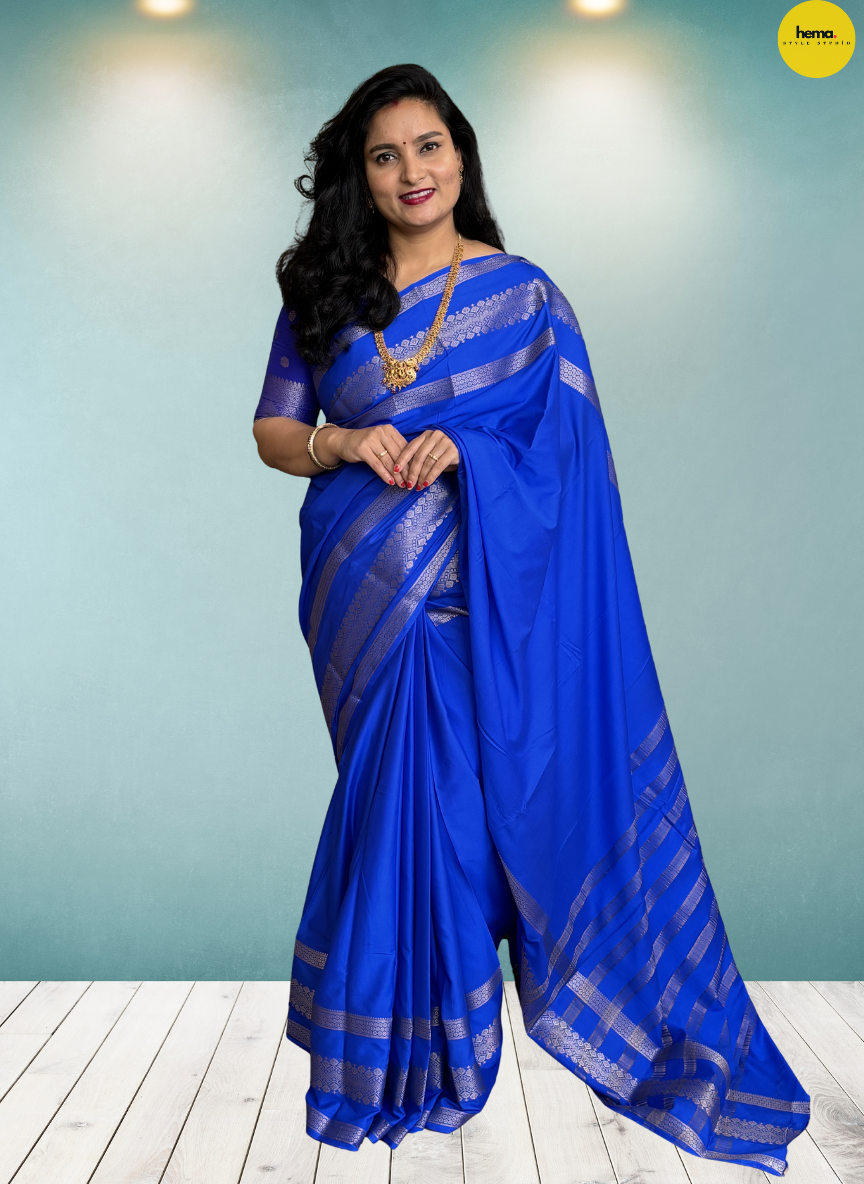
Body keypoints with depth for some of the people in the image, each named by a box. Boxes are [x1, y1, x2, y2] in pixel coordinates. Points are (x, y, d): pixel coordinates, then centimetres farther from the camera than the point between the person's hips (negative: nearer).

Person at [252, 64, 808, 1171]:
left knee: (456, 791, -1)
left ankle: (431, 1045, 18)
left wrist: (463, 450, -17)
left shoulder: (524, 294, 3)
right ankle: (408, 1040, 23)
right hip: (362, 591, 2)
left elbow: (568, 448, 0)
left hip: (479, 596, -2)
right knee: (397, 788, 6)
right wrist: (343, 442, -10)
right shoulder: (321, 296, 9)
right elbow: (273, 431, 11)